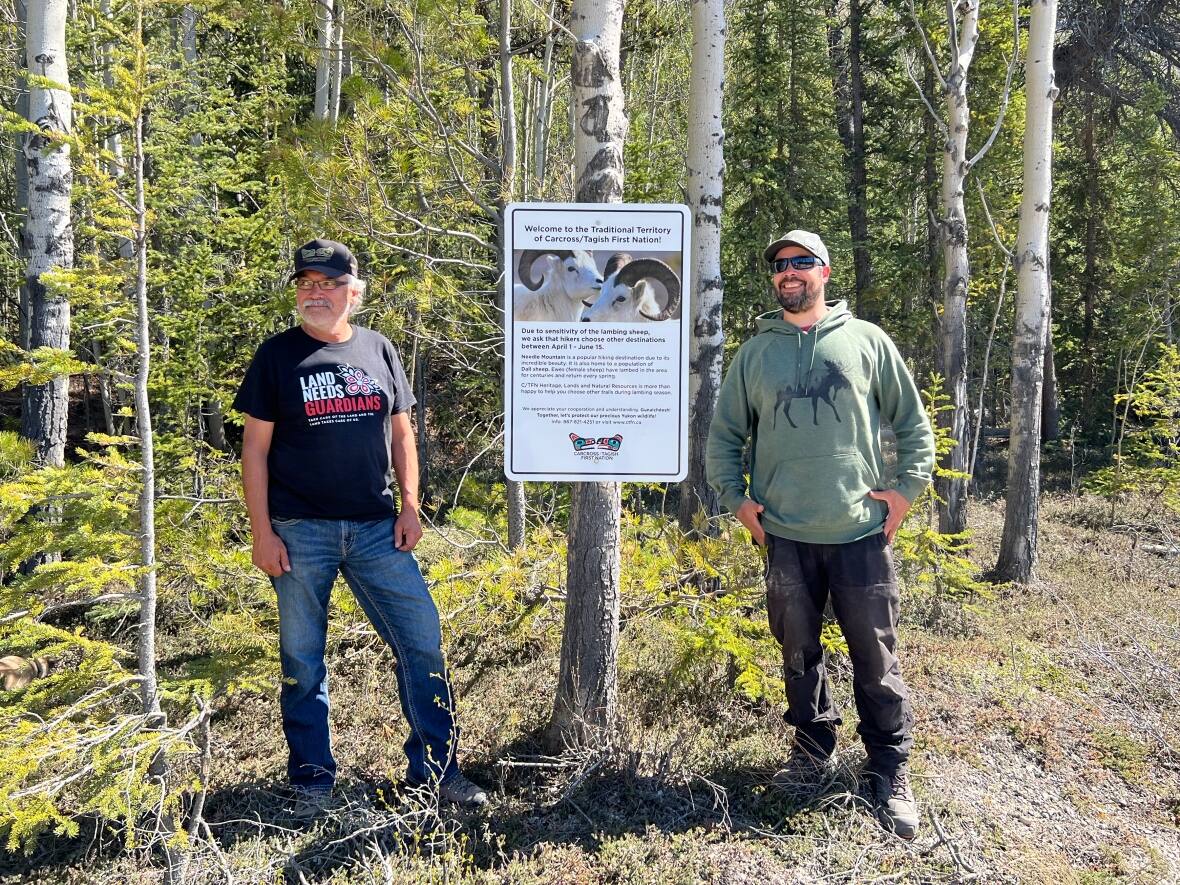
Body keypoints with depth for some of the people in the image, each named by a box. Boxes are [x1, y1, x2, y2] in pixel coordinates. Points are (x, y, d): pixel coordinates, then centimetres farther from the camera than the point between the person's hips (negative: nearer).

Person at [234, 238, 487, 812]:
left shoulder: (378, 350, 9)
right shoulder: (277, 355, 1)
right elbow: (256, 448, 0)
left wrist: (410, 505, 3)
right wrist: (261, 532, -7)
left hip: (376, 528, 3)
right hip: (300, 531, -2)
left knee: (422, 637, 1)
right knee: (302, 659, 6)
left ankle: (435, 768, 14)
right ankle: (311, 779, 23)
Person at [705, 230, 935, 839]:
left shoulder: (867, 341, 4)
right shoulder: (755, 353, 8)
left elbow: (913, 423, 9)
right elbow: (722, 437, 13)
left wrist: (908, 487, 0)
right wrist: (736, 498, 3)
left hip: (862, 532, -1)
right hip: (784, 536, 2)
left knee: (876, 657, 3)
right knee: (798, 651, 13)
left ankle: (890, 771, 17)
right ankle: (814, 744, 32)